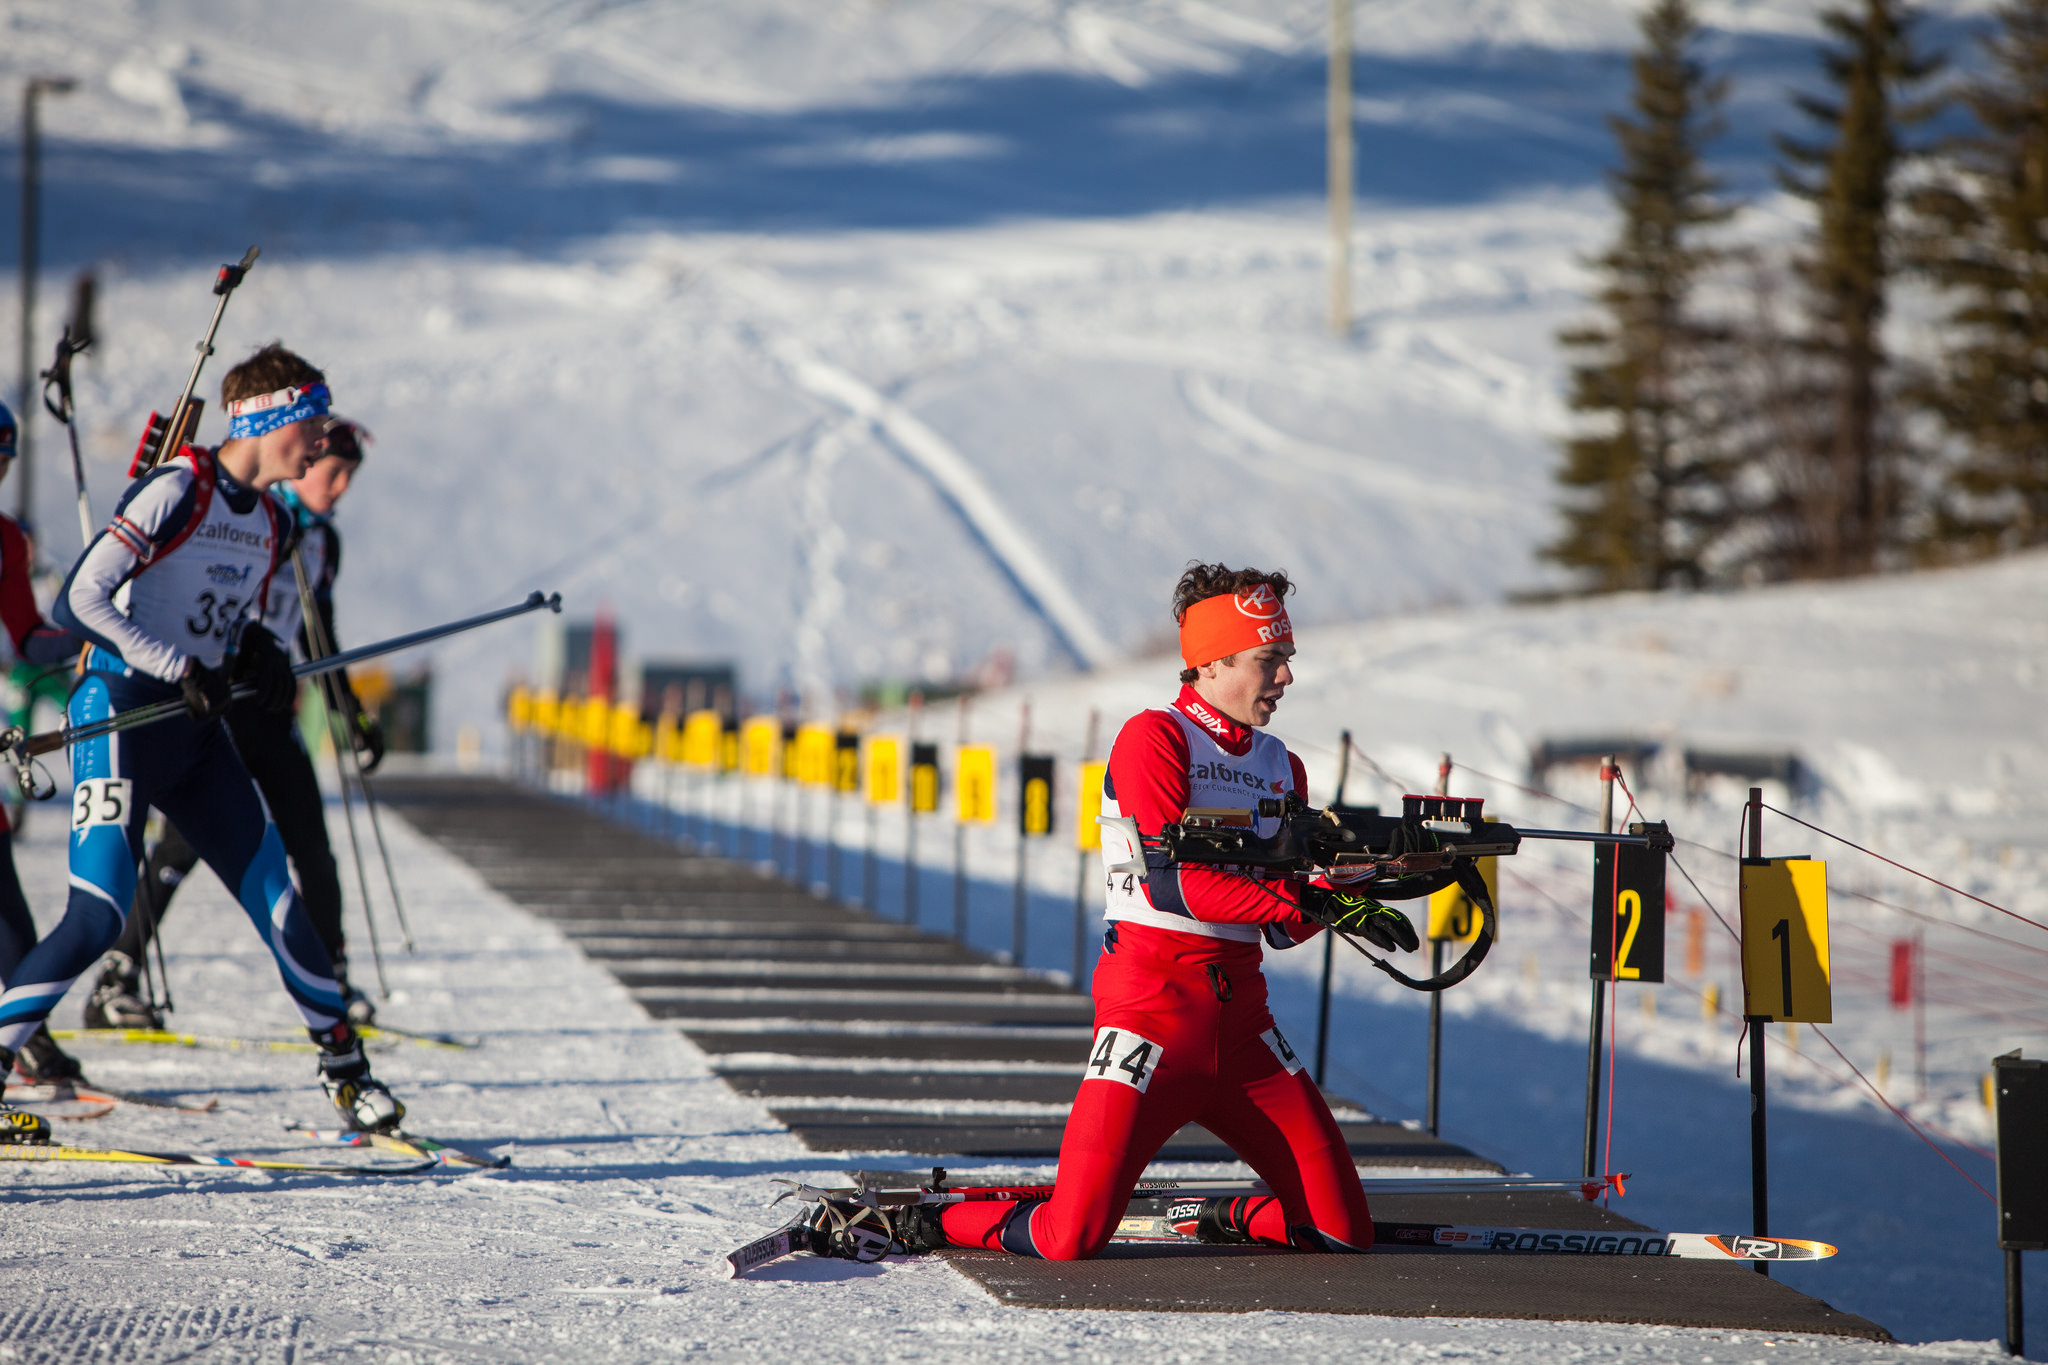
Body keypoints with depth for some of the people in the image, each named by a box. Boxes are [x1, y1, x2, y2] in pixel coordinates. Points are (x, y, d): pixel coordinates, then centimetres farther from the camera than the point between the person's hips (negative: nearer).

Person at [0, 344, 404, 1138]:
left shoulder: (271, 521, 10)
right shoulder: (177, 491, -15)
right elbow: (78, 602, -20)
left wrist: (258, 657, 2)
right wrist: (181, 669, -22)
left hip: (198, 730, 7)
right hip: (121, 714, -7)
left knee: (274, 895, 4)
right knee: (98, 918, -15)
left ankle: (346, 1071, 15)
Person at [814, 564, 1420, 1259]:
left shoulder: (1283, 768, 17)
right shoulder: (1153, 738, -5)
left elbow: (1279, 926, 15)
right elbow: (1171, 882, -17)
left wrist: (1349, 899, -6)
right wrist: (1310, 902, -20)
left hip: (1240, 1014, 7)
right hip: (1152, 1003, -6)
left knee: (1345, 1230, -2)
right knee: (1072, 1240, -15)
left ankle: (1222, 1221, 24)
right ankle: (919, 1224, 9)